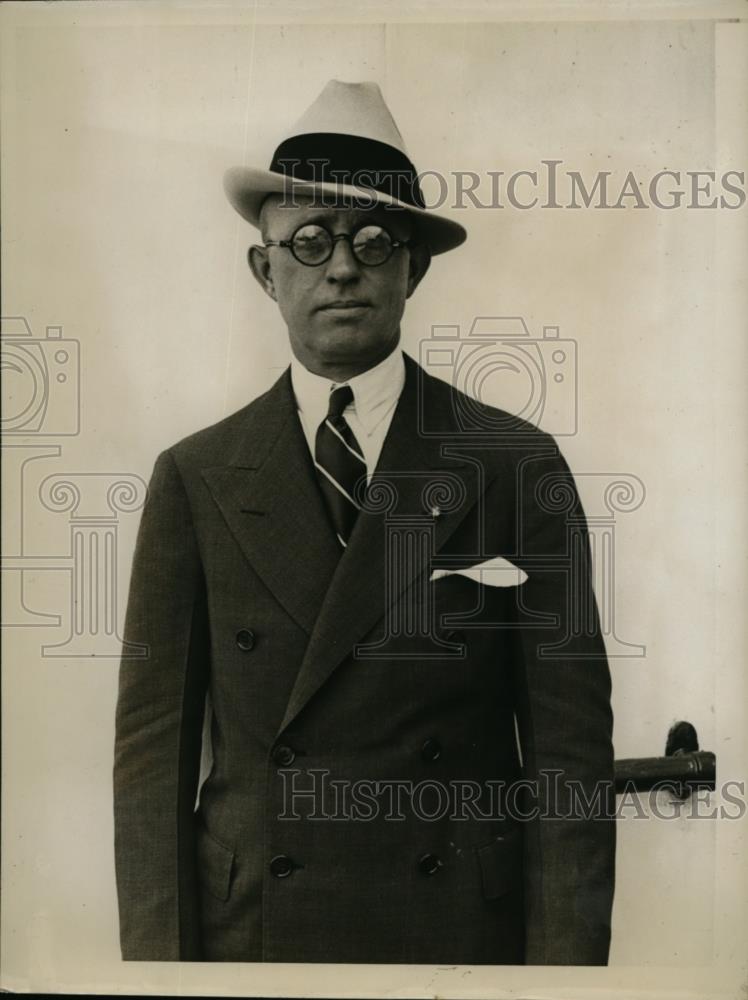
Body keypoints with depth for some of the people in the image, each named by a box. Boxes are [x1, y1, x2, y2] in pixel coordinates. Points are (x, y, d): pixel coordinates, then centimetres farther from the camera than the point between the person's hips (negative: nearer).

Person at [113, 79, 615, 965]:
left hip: (466, 928, 0)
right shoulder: (196, 479, 0)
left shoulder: (520, 468, -2)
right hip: (250, 925, 1)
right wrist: (160, 955, -7)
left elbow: (570, 739, -3)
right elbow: (154, 736, -1)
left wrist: (566, 960, -8)